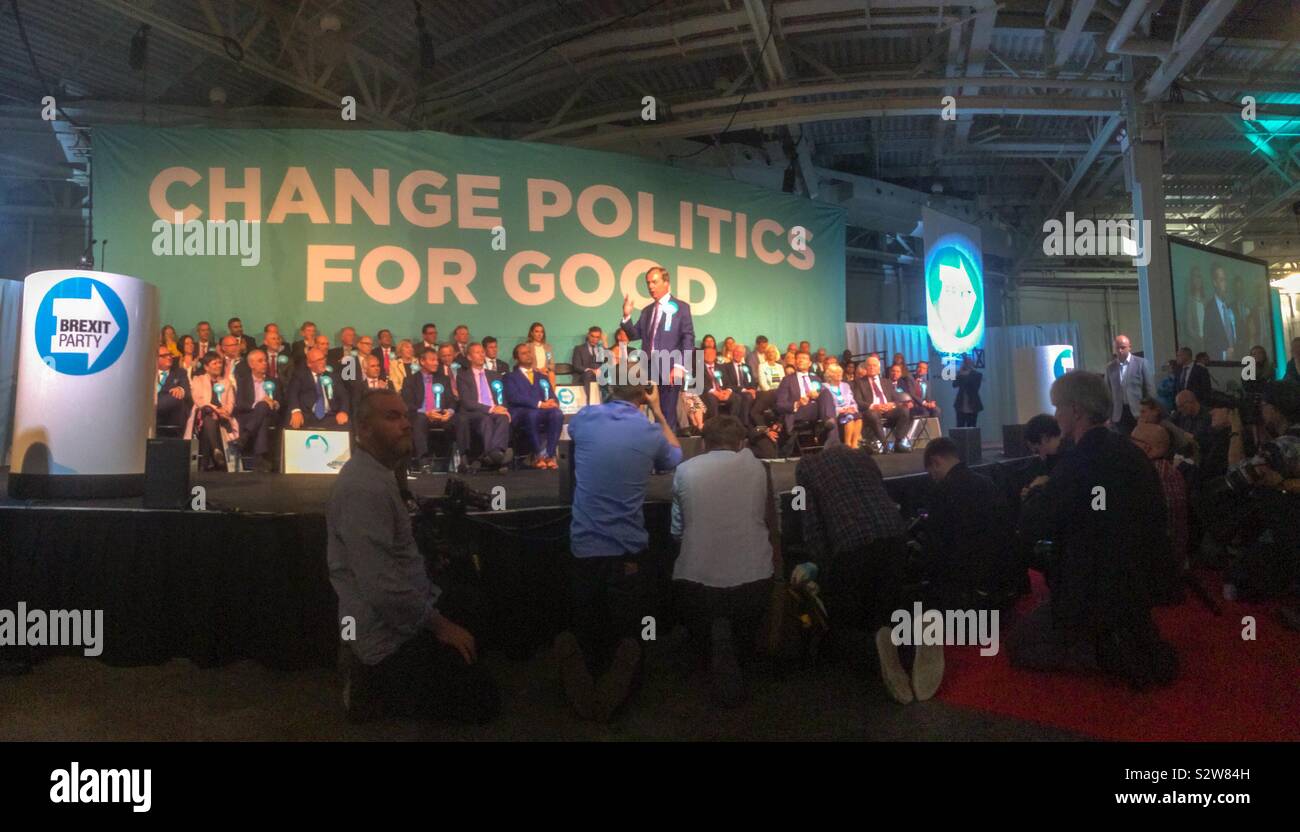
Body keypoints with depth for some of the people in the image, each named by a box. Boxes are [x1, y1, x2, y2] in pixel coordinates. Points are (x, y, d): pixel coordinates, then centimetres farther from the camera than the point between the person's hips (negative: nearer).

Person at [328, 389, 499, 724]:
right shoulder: (364, 487, -25)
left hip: (407, 611, 10)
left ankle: (379, 678, 17)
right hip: (389, 631, -10)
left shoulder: (379, 474, 10)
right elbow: (382, 586, -28)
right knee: (485, 702, -6)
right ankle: (374, 688, 2)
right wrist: (438, 624, -18)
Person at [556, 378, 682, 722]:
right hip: (629, 551, -2)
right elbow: (676, 458, 19)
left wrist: (611, 397, 28)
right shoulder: (651, 431, -4)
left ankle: (583, 684, -13)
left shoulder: (584, 419, -1)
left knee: (586, 632, 16)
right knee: (627, 637, 10)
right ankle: (614, 688, -18)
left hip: (584, 547, 2)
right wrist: (658, 411, 21)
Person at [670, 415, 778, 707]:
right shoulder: (757, 467, 5)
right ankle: (738, 649, 10)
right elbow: (772, 524, 15)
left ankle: (714, 641, -3)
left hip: (696, 579, -4)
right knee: (746, 639, 35)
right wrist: (775, 562, 32)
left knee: (702, 636, 22)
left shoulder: (685, 470, 2)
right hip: (753, 578, 4)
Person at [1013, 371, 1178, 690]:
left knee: (1020, 646, 10)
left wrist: (1038, 492, -4)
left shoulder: (1080, 460, -25)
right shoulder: (1128, 450, 2)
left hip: (1095, 590, -9)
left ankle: (1108, 649, -1)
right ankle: (1132, 642, 17)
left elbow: (1031, 525, -24)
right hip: (1136, 582, 9)